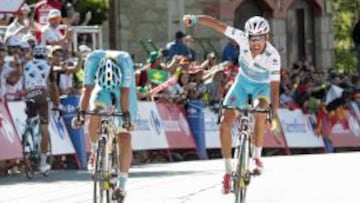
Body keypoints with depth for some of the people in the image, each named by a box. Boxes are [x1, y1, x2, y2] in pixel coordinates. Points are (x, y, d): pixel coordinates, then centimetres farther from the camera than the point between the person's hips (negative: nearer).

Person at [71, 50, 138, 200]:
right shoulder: (93, 60, -32)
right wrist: (81, 113, -36)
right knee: (94, 115, -30)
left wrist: (125, 115, -40)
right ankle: (95, 152, -1)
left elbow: (125, 92, -34)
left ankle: (122, 184, -11)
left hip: (123, 96, -1)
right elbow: (87, 89, -29)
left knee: (125, 138, -16)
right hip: (102, 92, 2)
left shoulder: (124, 61, -36)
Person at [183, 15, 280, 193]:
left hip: (263, 86, -3)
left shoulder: (273, 56, -34)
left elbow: (275, 87, -34)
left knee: (260, 113, -33)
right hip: (242, 82, 3)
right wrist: (194, 19, -41)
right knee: (225, 124, -11)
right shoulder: (243, 38, -28)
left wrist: (274, 114, -44)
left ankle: (257, 158, -12)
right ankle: (228, 171, 0)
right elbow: (217, 25, -27)